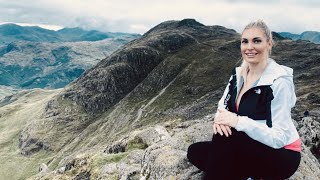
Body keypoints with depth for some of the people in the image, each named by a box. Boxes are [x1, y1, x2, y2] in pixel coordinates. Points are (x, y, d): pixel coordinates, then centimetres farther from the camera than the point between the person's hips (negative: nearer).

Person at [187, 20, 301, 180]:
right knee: (195, 151, -7)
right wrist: (220, 118, -21)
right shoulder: (239, 74, 0)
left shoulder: (279, 82, -21)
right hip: (249, 147, 7)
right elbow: (223, 105, 3)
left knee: (223, 137, -31)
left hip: (280, 154, -7)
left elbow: (279, 137, -24)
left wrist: (238, 121, -35)